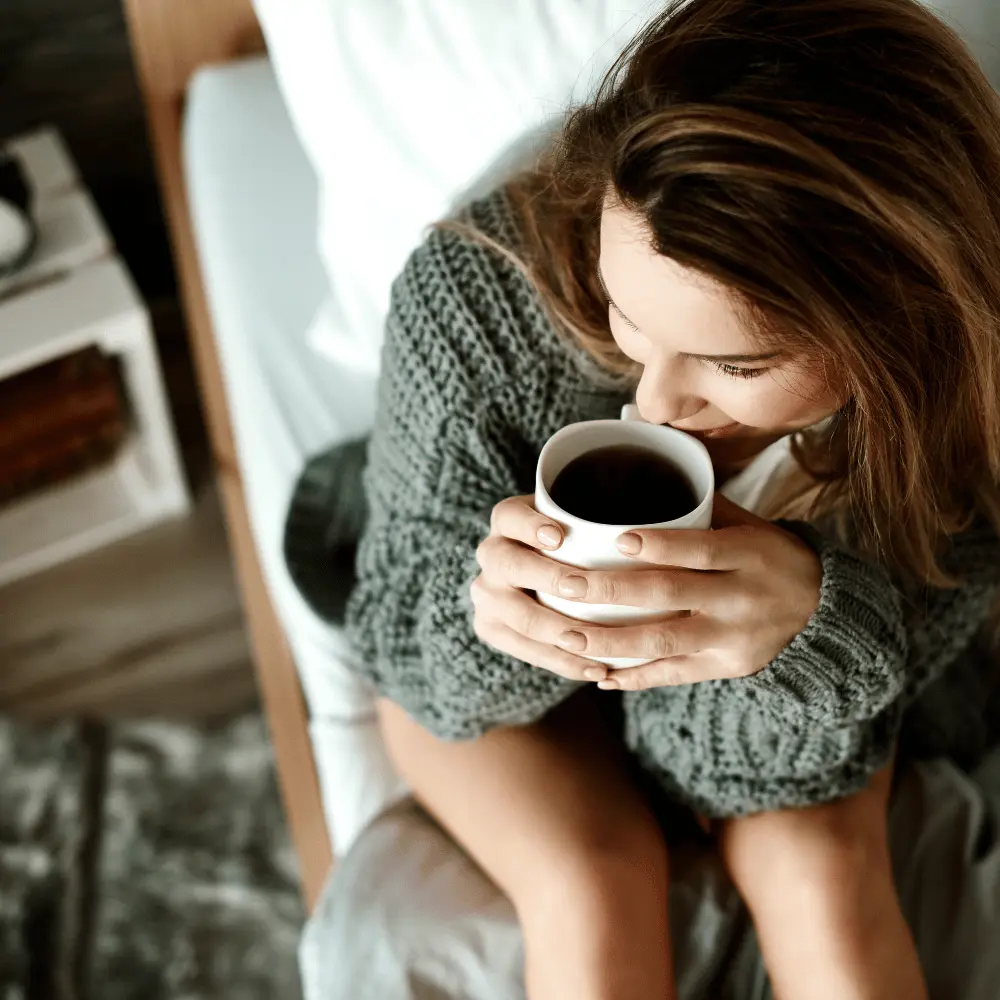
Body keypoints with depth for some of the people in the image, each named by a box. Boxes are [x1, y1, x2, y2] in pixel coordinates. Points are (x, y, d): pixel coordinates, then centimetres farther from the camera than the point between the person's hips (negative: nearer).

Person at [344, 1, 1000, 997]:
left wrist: (806, 626, -47)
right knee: (593, 890, -23)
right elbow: (411, 655, -21)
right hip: (466, 639, -1)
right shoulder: (475, 292, -34)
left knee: (820, 875, -21)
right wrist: (487, 614, -46)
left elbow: (785, 746, -24)